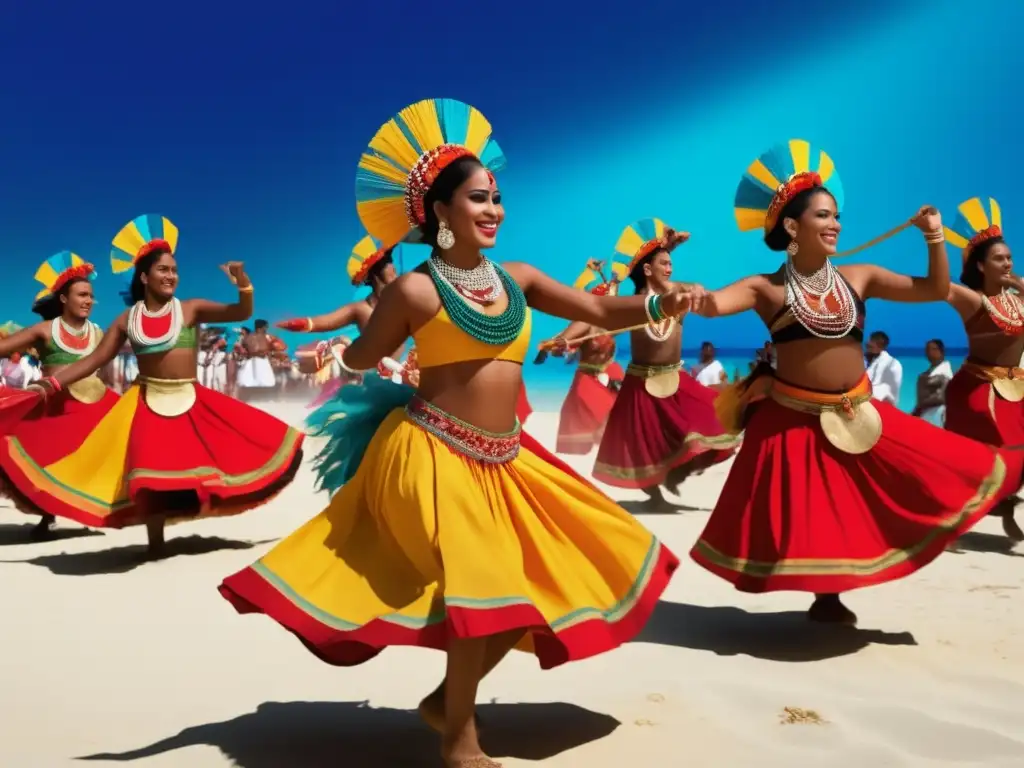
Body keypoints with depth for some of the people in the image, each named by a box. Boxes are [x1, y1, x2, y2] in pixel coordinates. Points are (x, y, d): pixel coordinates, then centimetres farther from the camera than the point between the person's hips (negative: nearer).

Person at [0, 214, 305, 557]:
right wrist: (52, 384, -7)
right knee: (150, 473, 0)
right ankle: (155, 542, 14)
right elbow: (94, 360, 3)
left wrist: (243, 283, -28)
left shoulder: (191, 309, -1)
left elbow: (242, 313, -8)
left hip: (192, 401, 0)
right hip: (149, 403, 0)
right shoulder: (127, 320, 2)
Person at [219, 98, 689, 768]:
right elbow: (361, 360, 0)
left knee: (546, 578, 11)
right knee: (484, 585, -15)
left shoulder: (518, 279, 6)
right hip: (435, 455, -7)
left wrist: (656, 303, -14)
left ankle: (450, 697, 30)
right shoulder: (416, 290, -9)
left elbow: (598, 310, 3)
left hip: (506, 460, 7)